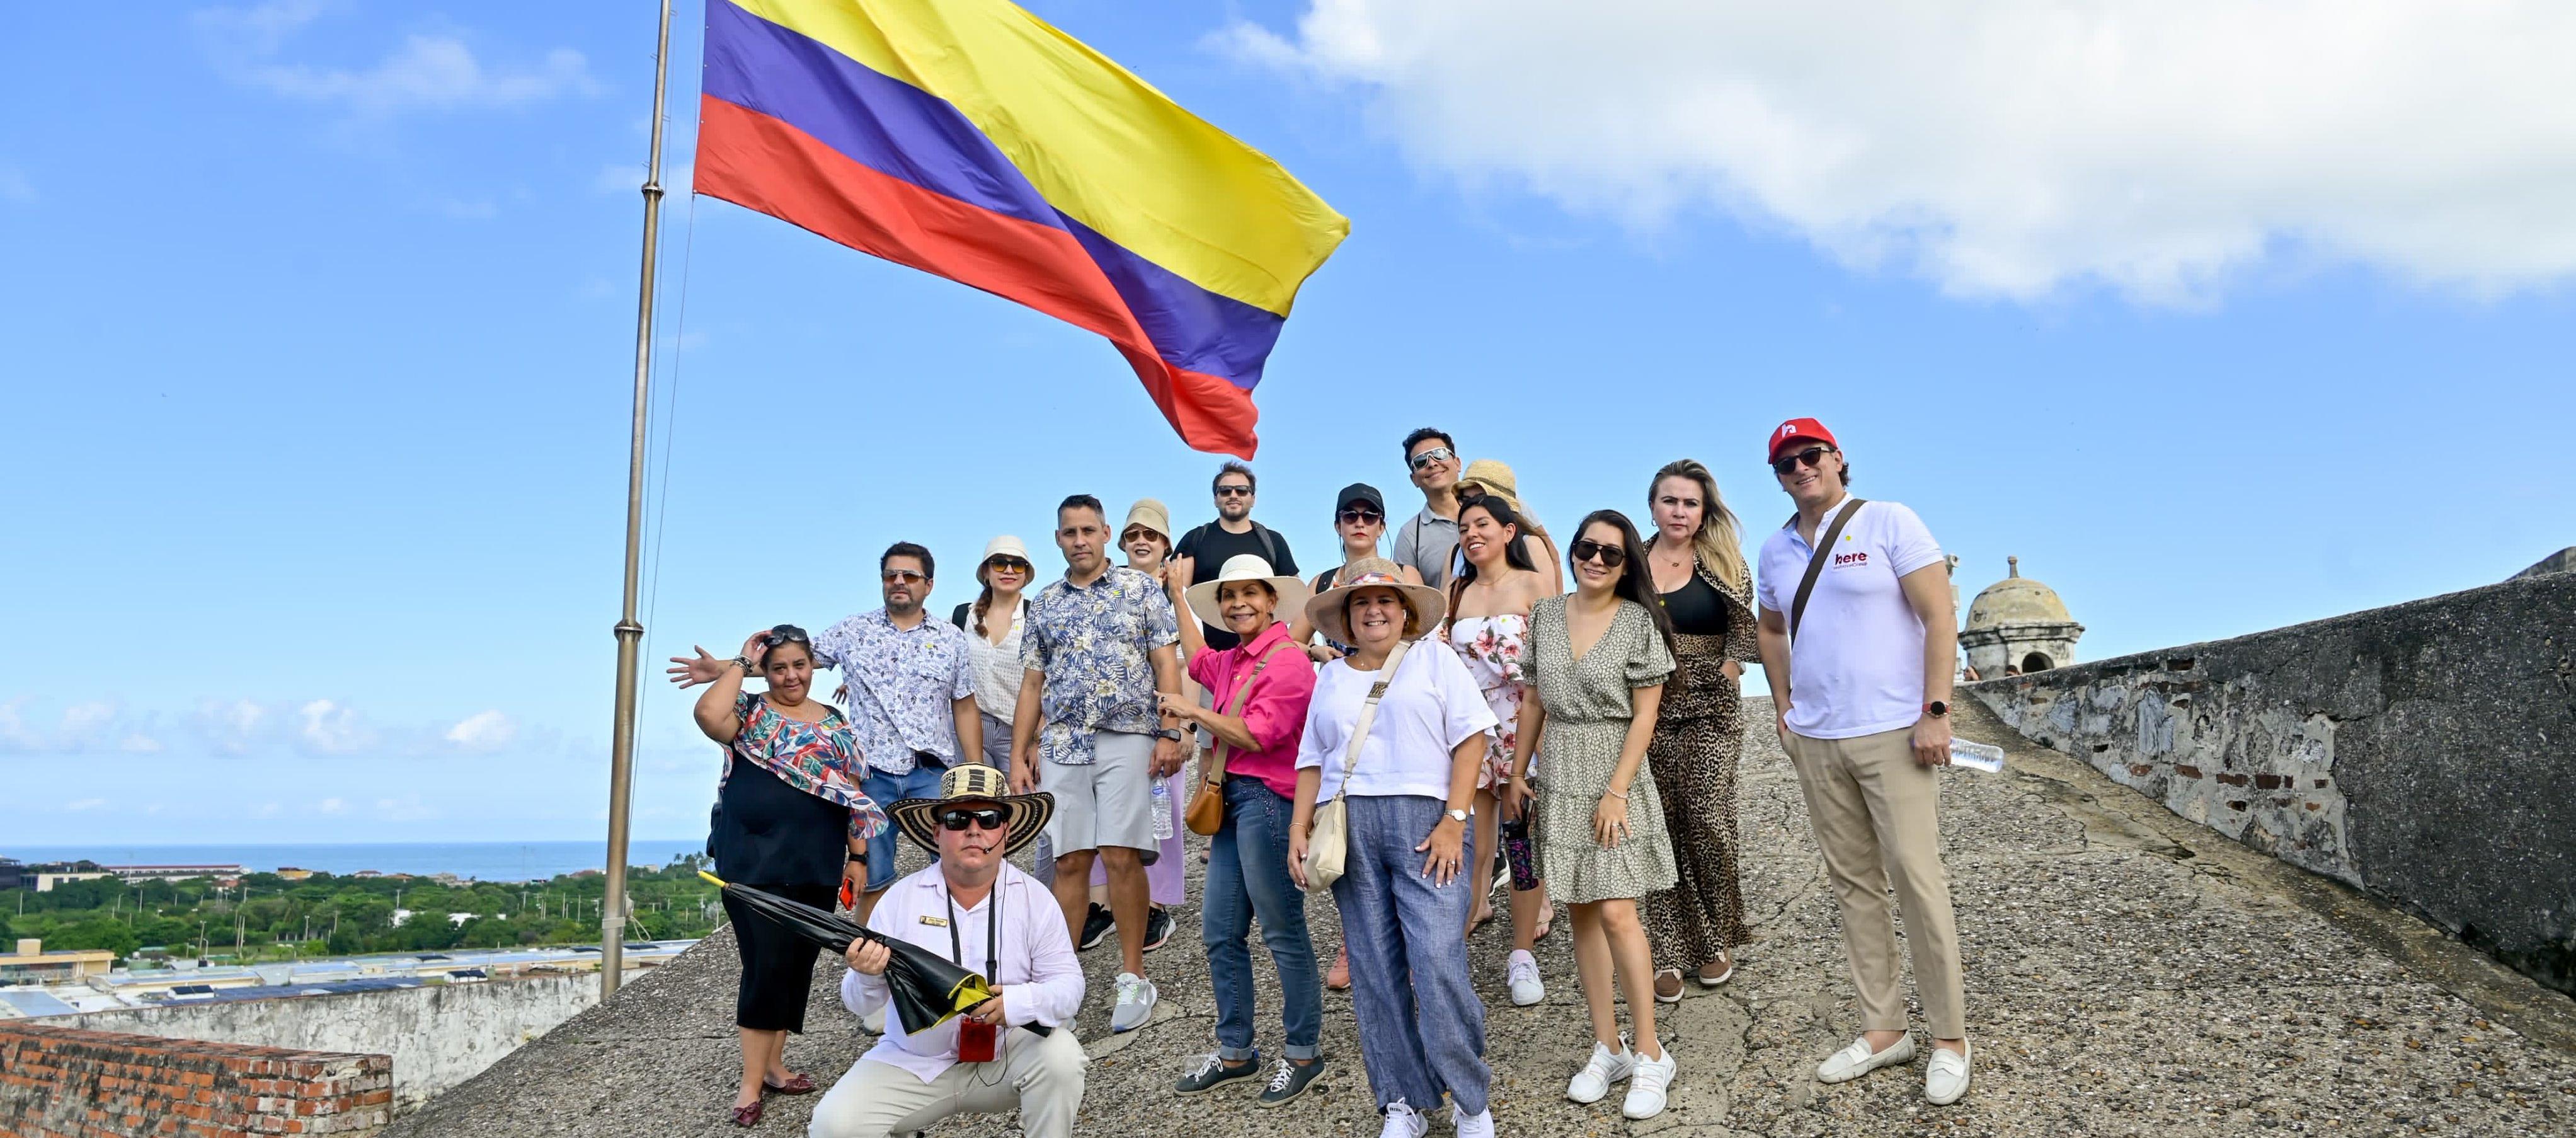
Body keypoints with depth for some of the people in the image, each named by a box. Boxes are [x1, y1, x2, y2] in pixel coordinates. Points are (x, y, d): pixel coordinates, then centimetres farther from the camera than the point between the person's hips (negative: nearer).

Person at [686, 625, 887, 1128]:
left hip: (816, 865, 5)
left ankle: (773, 1064, 23)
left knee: (798, 965, 10)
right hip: (754, 861, -4)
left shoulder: (836, 723, 12)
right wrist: (741, 663, -11)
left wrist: (858, 856, 6)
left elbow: (851, 793, 12)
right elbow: (706, 714, -23)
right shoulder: (750, 712, 1)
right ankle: (751, 1081, 0)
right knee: (767, 964, -10)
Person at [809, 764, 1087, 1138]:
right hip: (912, 1063, 1)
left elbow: (1069, 987, -10)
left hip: (1006, 1056, -1)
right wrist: (868, 977, -29)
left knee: (1061, 1056, -28)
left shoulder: (1033, 898, -5)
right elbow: (859, 1003, -5)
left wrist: (1016, 1003, -31)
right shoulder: (902, 897, -5)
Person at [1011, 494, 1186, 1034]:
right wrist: (1019, 756, 8)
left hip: (1126, 740, -3)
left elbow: (1166, 665, 0)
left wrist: (1170, 732, -10)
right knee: (1069, 862, 3)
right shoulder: (1045, 603, 14)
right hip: (1061, 746, 3)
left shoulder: (1141, 589, 5)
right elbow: (1032, 684, 14)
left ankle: (1133, 978, 5)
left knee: (1122, 856, -7)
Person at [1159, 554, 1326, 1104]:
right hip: (1231, 801, 9)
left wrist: (1195, 711, -9)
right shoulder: (1233, 660, 14)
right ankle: (1235, 1052, 24)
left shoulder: (1288, 661, -11)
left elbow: (1258, 735, -18)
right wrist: (1179, 596, 43)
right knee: (1219, 934, 12)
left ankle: (1303, 1053, 12)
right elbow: (1197, 660, 38)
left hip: (1267, 800, -9)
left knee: (1283, 933, -1)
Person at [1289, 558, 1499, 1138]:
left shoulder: (1435, 661, 8)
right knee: (1374, 971, 3)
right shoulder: (1330, 678, 19)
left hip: (1424, 820, -4)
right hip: (1349, 827, 4)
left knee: (1438, 964, -12)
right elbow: (1312, 760, 19)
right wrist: (1298, 830, 6)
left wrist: (1454, 820, -10)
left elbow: (1470, 738, -1)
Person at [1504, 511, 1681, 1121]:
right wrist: (1518, 771, 11)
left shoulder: (1639, 622, -6)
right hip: (1560, 779, 4)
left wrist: (1617, 791, -14)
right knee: (1582, 911, 7)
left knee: (1616, 912, -10)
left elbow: (1645, 714, -8)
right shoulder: (1545, 615, 6)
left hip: (1616, 778, -4)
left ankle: (1650, 1054, 2)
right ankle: (1608, 1047, 16)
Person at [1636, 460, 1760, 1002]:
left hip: (1709, 712, -1)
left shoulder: (1723, 564, 5)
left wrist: (1716, 686, -6)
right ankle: (1668, 954, 6)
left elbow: (1743, 634, 1)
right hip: (1647, 710, 1)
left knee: (1709, 824, -6)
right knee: (1659, 830, 1)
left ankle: (1716, 942, 13)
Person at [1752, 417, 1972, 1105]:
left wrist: (1935, 711, -15)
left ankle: (1949, 1038, 7)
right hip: (1815, 741, 6)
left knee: (1917, 879, -5)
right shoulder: (1776, 550, 11)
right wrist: (1784, 708, 16)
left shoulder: (1888, 522, -5)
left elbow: (1940, 616, -9)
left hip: (1893, 734, -5)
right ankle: (1883, 1029, 20)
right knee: (1853, 885, 10)